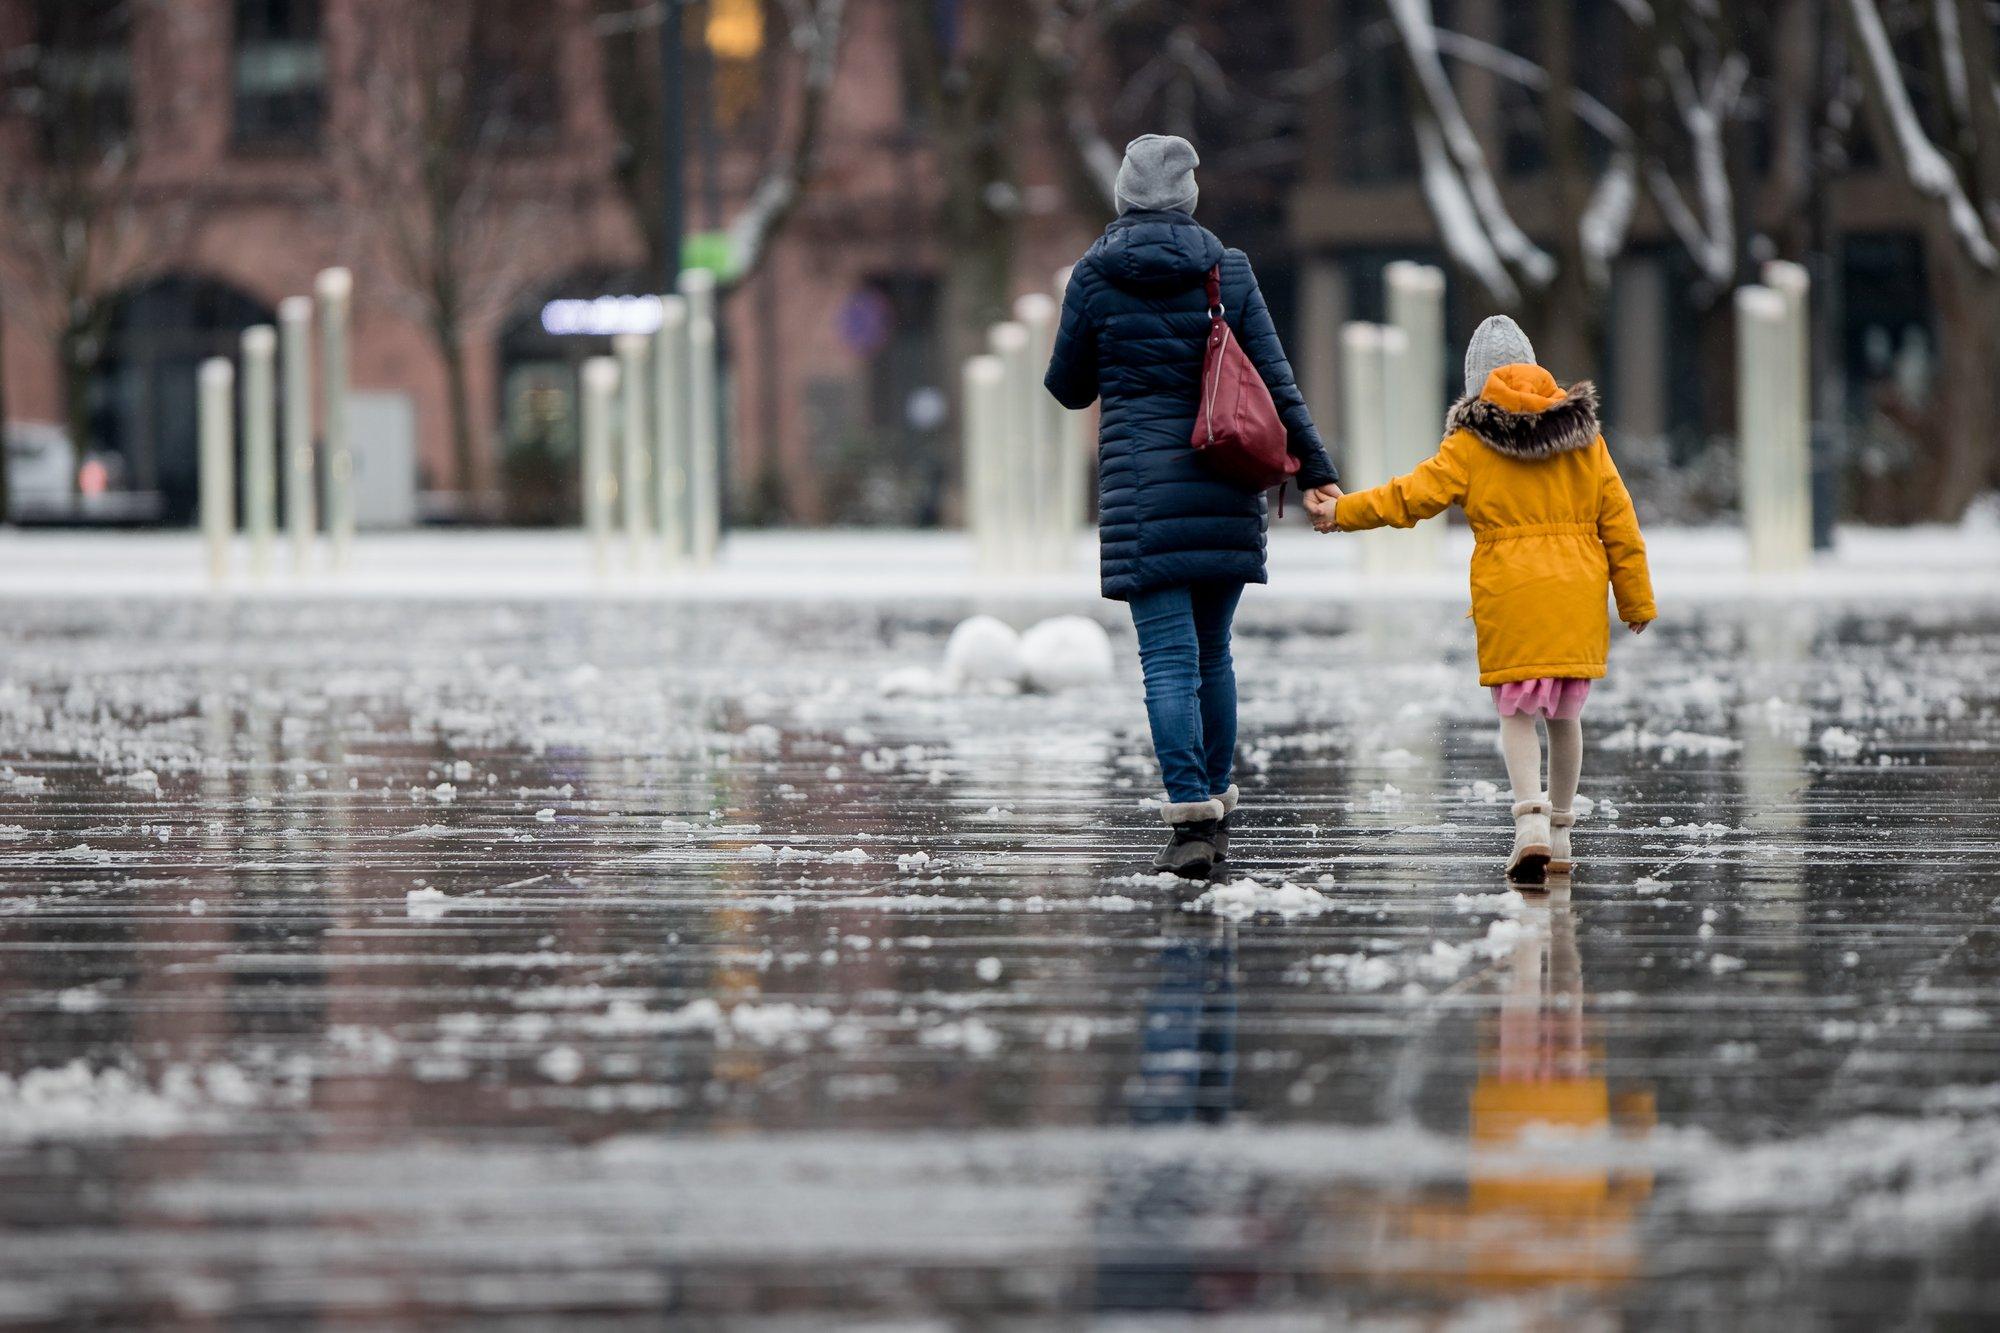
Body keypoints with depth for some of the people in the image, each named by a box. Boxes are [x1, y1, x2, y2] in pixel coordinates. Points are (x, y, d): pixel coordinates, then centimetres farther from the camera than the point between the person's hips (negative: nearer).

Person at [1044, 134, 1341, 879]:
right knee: (1212, 652, 16)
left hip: (1142, 487, -3)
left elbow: (1069, 389, 8)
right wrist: (1314, 469, 4)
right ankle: (1217, 809, 22)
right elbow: (1276, 380, 1)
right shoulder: (1228, 272, 3)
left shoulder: (1096, 277, -1)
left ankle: (1192, 820, -18)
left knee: (1169, 660, -7)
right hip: (1224, 493, 3)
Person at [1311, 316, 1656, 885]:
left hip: (1509, 601, -3)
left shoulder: (1471, 445, -3)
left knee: (1516, 715, 1)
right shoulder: (1584, 437, 8)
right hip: (1578, 597, 3)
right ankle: (1560, 834, 21)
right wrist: (1635, 599, 16)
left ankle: (1530, 820, -20)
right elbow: (1619, 523, 9)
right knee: (1565, 715, 14)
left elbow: (1413, 496, -6)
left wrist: (1342, 512, 7)